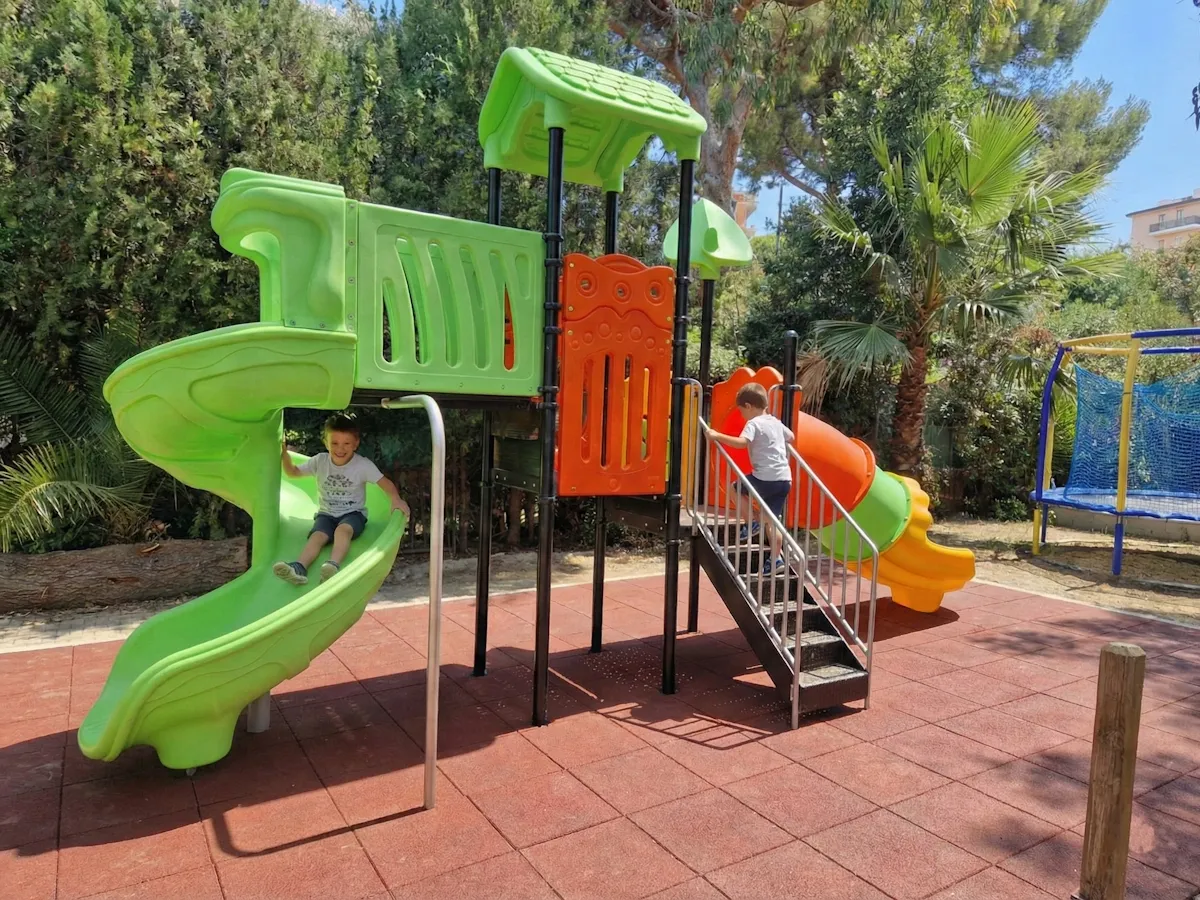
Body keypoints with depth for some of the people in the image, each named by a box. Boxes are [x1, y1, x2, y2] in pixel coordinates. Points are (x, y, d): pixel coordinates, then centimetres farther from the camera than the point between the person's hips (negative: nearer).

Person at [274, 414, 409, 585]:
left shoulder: (363, 465, -9)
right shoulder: (320, 461, 0)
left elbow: (384, 482, -11)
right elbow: (293, 472, 10)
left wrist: (396, 500, -29)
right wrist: (284, 453, -7)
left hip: (353, 513, -2)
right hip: (327, 514, 2)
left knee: (343, 530, -36)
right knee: (317, 535, -29)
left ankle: (333, 565, -56)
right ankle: (299, 568, -50)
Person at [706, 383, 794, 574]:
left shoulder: (754, 424, -7)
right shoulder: (776, 422, 17)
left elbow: (741, 443, -25)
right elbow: (791, 437, 35)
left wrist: (717, 436, -19)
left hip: (766, 479, -8)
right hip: (784, 479, 8)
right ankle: (775, 559, 15)